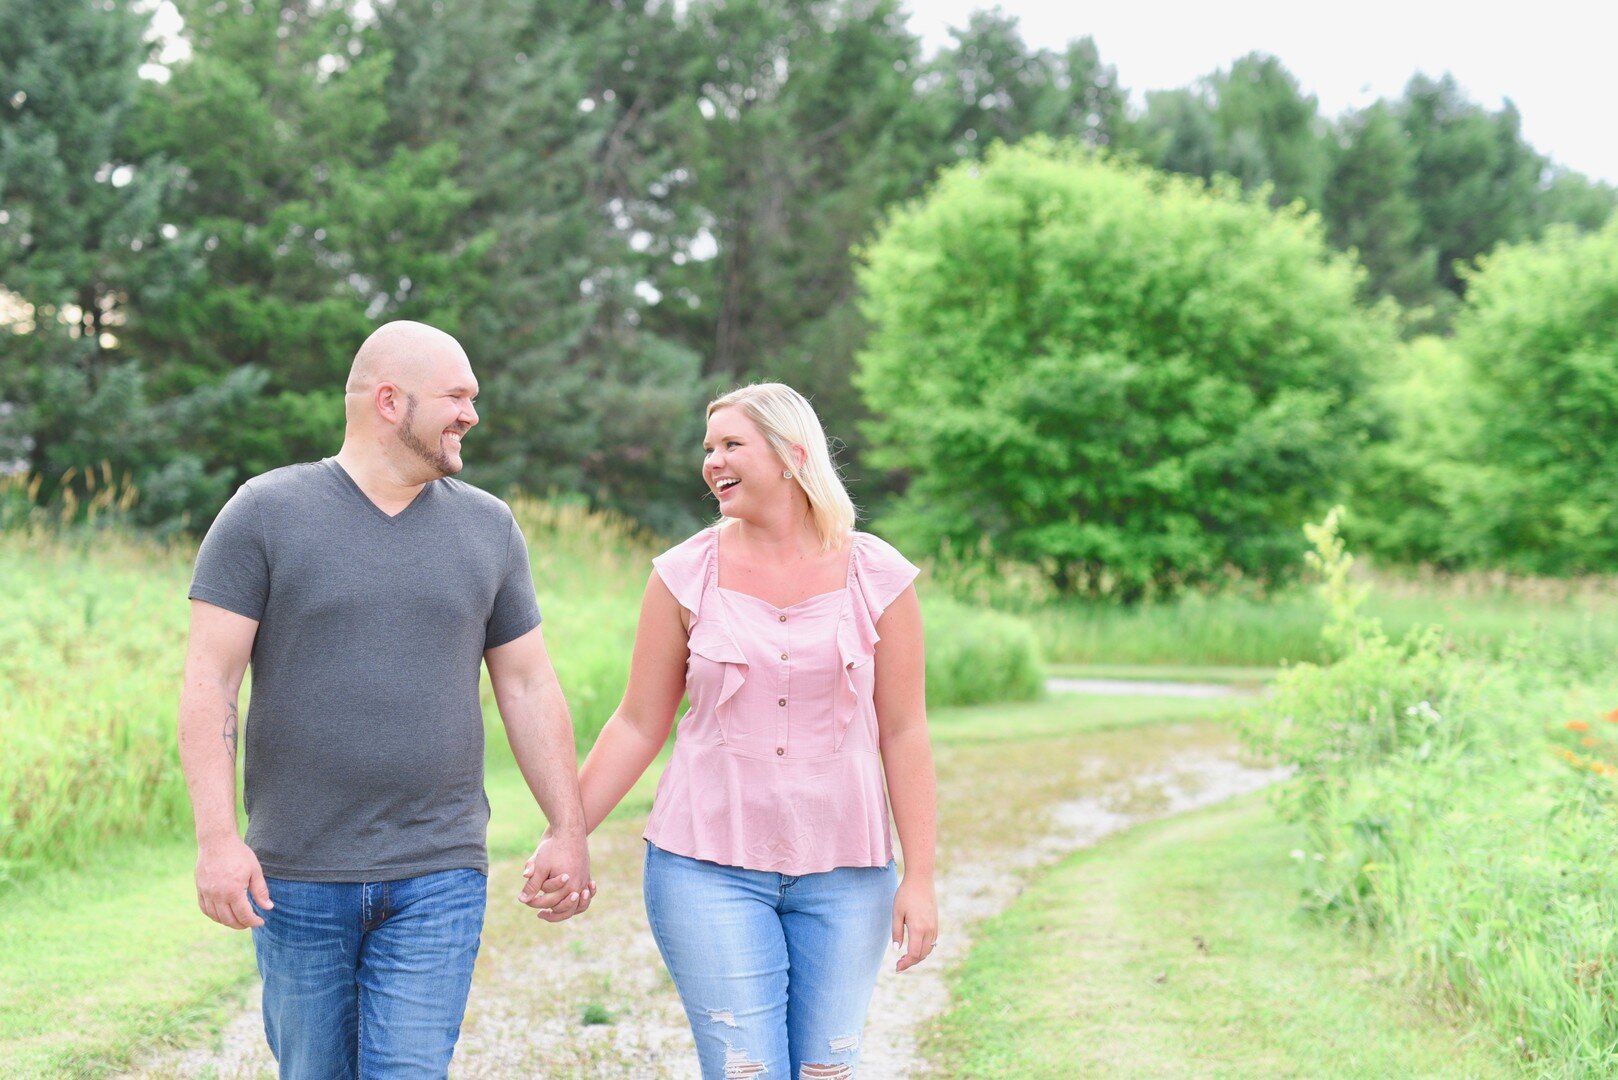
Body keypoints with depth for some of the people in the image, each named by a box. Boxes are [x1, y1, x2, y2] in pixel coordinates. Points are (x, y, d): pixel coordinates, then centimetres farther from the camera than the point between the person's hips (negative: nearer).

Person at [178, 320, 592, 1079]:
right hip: (297, 876, -1)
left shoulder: (488, 526, 8)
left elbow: (528, 687, 13)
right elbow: (209, 683, -5)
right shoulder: (266, 513, -2)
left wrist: (568, 829, 9)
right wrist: (217, 838, -14)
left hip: (439, 878, 1)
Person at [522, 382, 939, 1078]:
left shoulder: (876, 577, 0)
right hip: (712, 868, -1)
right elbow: (639, 726, 6)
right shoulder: (686, 575, 0)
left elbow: (902, 732, 1)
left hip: (842, 874, 1)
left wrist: (920, 876, -1)